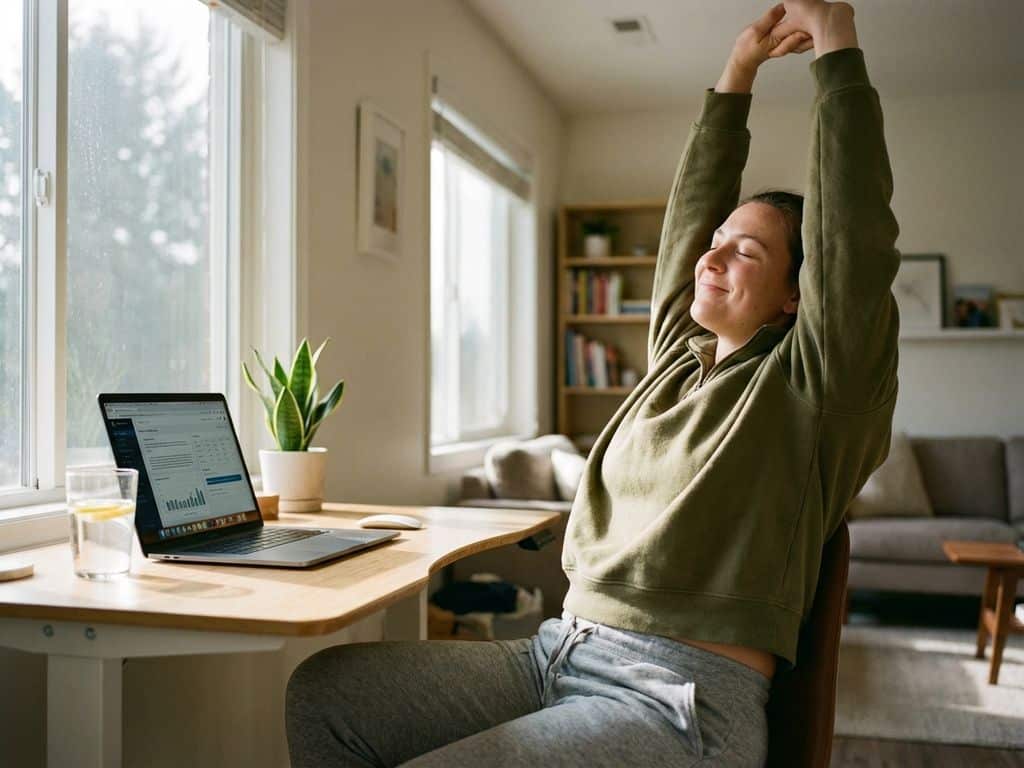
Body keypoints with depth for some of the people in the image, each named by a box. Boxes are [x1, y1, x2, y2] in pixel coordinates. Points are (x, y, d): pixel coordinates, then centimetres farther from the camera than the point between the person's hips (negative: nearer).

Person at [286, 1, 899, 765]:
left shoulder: (808, 386, -1)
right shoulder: (680, 354, 16)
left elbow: (854, 235, -12)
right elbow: (690, 211, 20)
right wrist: (738, 73, 22)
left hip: (680, 700, -7)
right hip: (557, 650, 7)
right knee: (322, 690, -5)